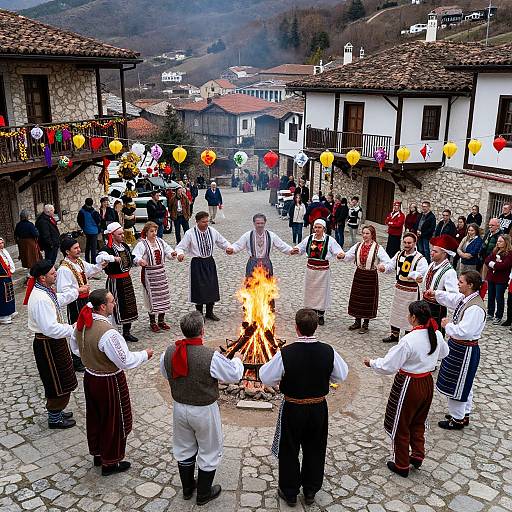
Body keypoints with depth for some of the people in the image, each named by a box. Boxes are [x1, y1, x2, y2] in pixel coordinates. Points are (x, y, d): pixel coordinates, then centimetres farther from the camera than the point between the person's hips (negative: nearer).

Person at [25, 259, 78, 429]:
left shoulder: (45, 290, 0)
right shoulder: (40, 299, -30)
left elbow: (58, 300, 23)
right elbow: (51, 329, -33)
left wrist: (76, 292, 22)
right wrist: (73, 329, -27)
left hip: (54, 341, 10)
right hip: (48, 344, -10)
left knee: (59, 380, 23)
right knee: (57, 382, 6)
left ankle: (56, 411, 41)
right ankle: (55, 419, 25)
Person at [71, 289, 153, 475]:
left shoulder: (83, 323, -8)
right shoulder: (107, 332, -33)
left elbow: (75, 346, 10)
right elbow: (125, 361, -26)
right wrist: (145, 354, -12)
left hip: (90, 377, 8)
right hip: (109, 382, -8)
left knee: (95, 417, 25)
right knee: (114, 421, 12)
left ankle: (97, 454, 45)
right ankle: (110, 462, 28)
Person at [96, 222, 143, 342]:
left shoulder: (125, 246, 7)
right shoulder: (108, 249, -18)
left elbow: (130, 259, 22)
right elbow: (99, 258, -39)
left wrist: (138, 262, 4)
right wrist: (114, 258, -42)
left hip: (127, 279, 8)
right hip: (115, 282, -8)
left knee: (129, 305, 14)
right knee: (116, 307, -2)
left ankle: (127, 332, 29)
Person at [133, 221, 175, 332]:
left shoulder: (160, 241, 5)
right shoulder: (142, 244, -12)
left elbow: (168, 252, 3)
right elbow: (135, 256, -23)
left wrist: (172, 253, -20)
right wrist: (140, 260, -45)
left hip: (161, 272, 5)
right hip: (149, 274, -5)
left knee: (163, 296, 9)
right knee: (152, 298, 0)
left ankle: (161, 321, 24)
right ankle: (152, 322, 15)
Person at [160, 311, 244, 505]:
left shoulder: (169, 353, -14)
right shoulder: (211, 356, -28)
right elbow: (234, 375, -14)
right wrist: (237, 360, 6)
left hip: (179, 407, 5)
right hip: (204, 411, -5)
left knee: (184, 450, 25)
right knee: (208, 452, 19)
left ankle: (187, 489, 44)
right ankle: (204, 494, 34)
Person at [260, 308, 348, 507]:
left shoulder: (285, 353, -25)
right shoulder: (328, 351, -17)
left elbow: (266, 378, -14)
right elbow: (342, 375, 0)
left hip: (293, 409, -2)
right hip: (319, 408, 3)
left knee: (289, 451, 18)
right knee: (315, 450, 22)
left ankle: (290, 492, 34)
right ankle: (310, 491, 38)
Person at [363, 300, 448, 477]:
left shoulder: (408, 340, -29)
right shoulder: (437, 335, -8)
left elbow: (388, 366, -24)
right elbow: (443, 353, 15)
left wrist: (371, 362, -8)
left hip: (409, 385, -6)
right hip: (428, 382, 6)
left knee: (400, 426, 15)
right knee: (418, 422, 29)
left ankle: (401, 465, 30)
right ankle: (418, 455, 38)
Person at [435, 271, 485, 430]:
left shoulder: (475, 307, -29)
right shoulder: (463, 298, -1)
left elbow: (464, 332, -33)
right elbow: (449, 298, 20)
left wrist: (447, 325, -18)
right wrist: (435, 293, 5)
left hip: (465, 350, -9)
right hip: (457, 345, 9)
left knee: (457, 384, 7)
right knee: (463, 383, 23)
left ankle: (457, 419, 24)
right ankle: (464, 414, 41)